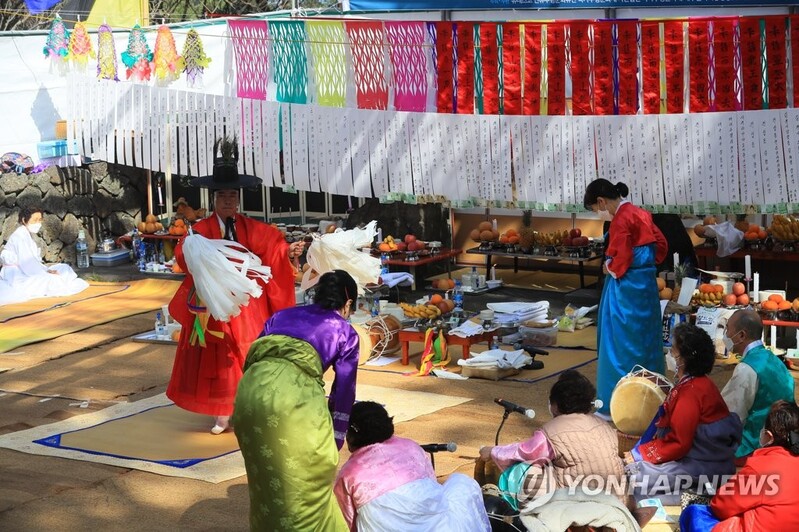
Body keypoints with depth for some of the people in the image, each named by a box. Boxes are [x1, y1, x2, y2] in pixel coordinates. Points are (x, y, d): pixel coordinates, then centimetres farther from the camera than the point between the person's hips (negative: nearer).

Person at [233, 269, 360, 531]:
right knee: (309, 477, 13)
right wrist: (335, 445, 26)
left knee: (266, 475, 22)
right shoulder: (345, 332, 22)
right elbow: (343, 392, 20)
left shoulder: (281, 316, 33)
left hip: (251, 389, 4)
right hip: (295, 391, -4)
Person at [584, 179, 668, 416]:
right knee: (644, 342, 15)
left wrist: (609, 267, -2)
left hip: (626, 288, -9)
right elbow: (661, 244, 15)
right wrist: (648, 263, 10)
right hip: (646, 284, 9)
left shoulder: (620, 220, -17)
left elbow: (621, 259, -21)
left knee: (620, 345, -2)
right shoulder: (640, 214, 10)